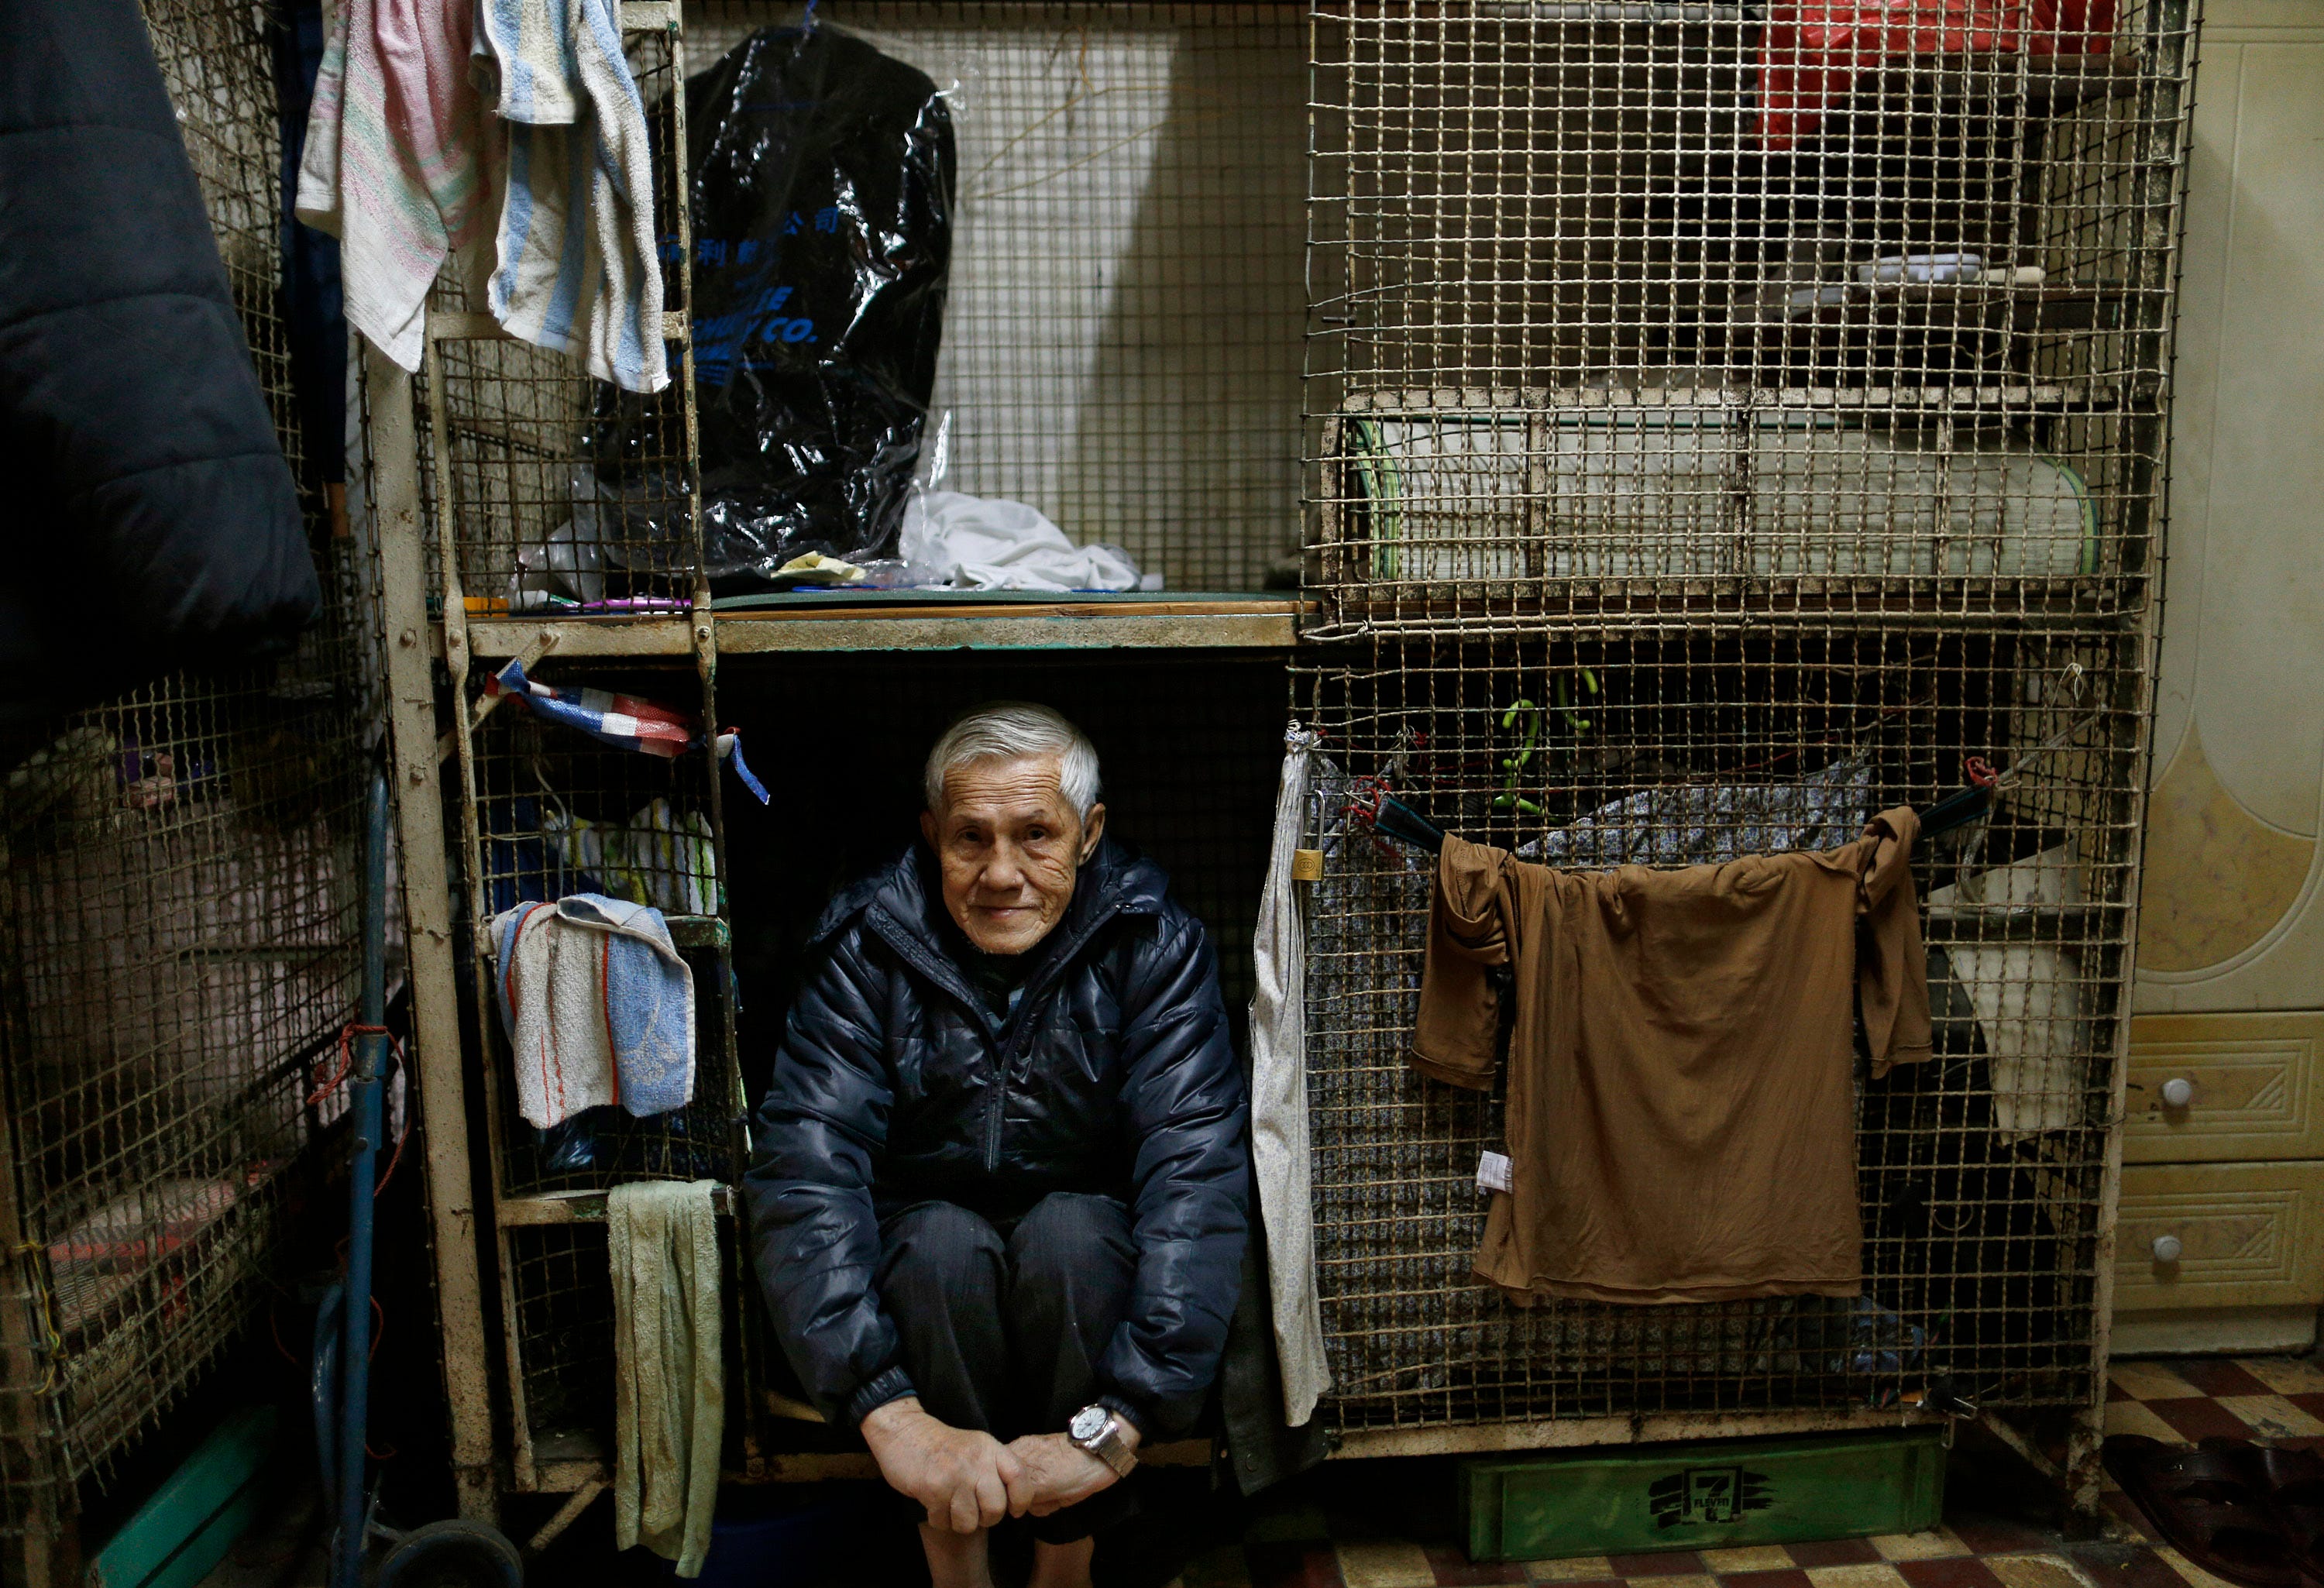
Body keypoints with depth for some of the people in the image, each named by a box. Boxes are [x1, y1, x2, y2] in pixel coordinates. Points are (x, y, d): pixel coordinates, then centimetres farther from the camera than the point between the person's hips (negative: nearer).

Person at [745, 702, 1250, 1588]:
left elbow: (1199, 1170, -28)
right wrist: (890, 1413, -41)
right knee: (942, 1238, -31)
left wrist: (1118, 1422, -40)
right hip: (921, 1276, 1)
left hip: (1088, 1262, 0)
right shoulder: (868, 946, -16)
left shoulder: (1152, 942, -18)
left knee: (1069, 1228, -31)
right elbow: (803, 1170, -27)